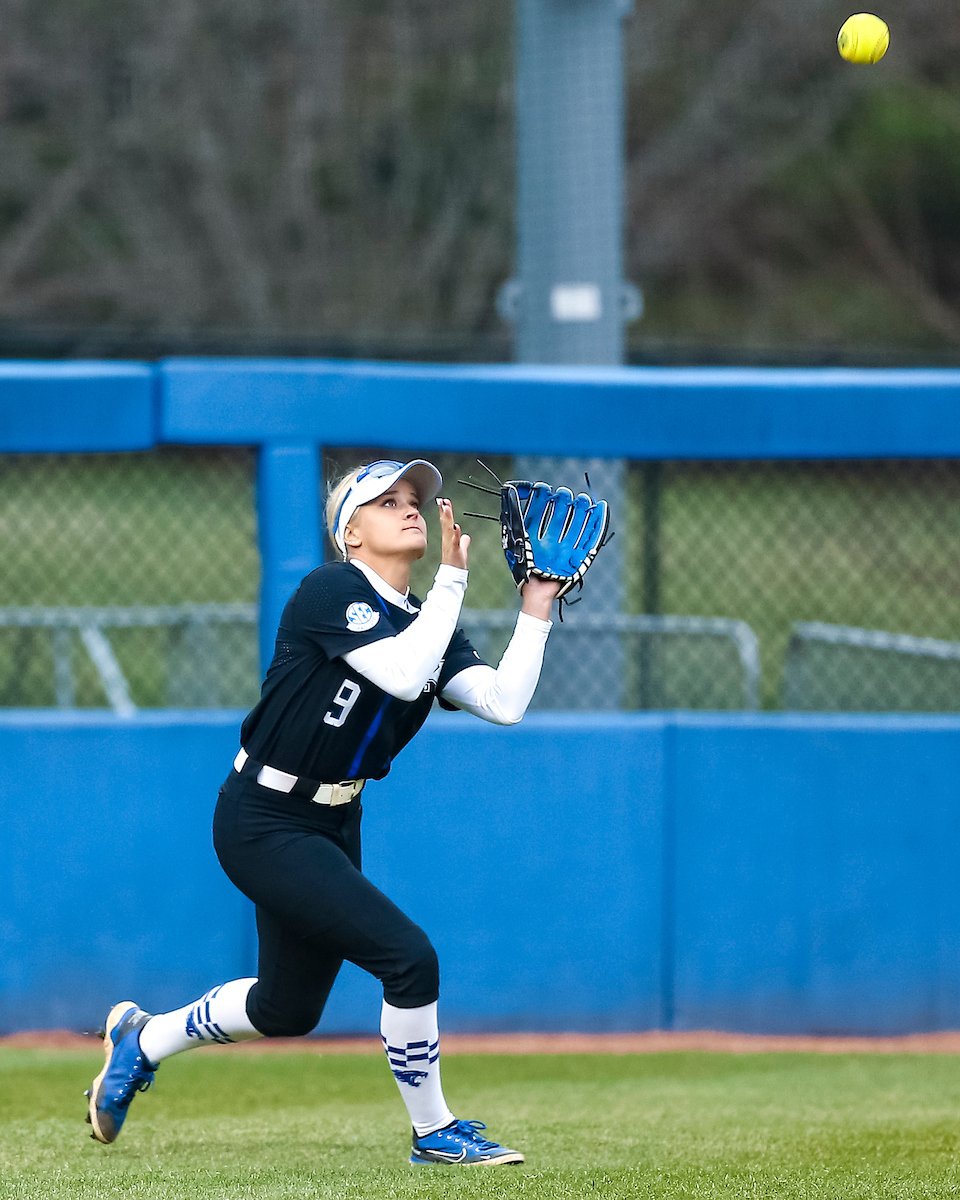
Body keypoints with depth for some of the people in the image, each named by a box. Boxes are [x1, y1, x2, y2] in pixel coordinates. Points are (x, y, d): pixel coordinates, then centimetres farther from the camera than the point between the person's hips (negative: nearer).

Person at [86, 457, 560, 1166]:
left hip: (332, 827, 9)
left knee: (289, 1009, 19)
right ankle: (434, 1133, 0)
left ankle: (143, 1041, 41)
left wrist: (538, 604, -8)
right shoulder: (331, 591, -16)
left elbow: (505, 702, -6)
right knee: (409, 956, -16)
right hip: (264, 825, -9)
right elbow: (404, 675, -30)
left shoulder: (424, 623, 7)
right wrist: (453, 577, -24)